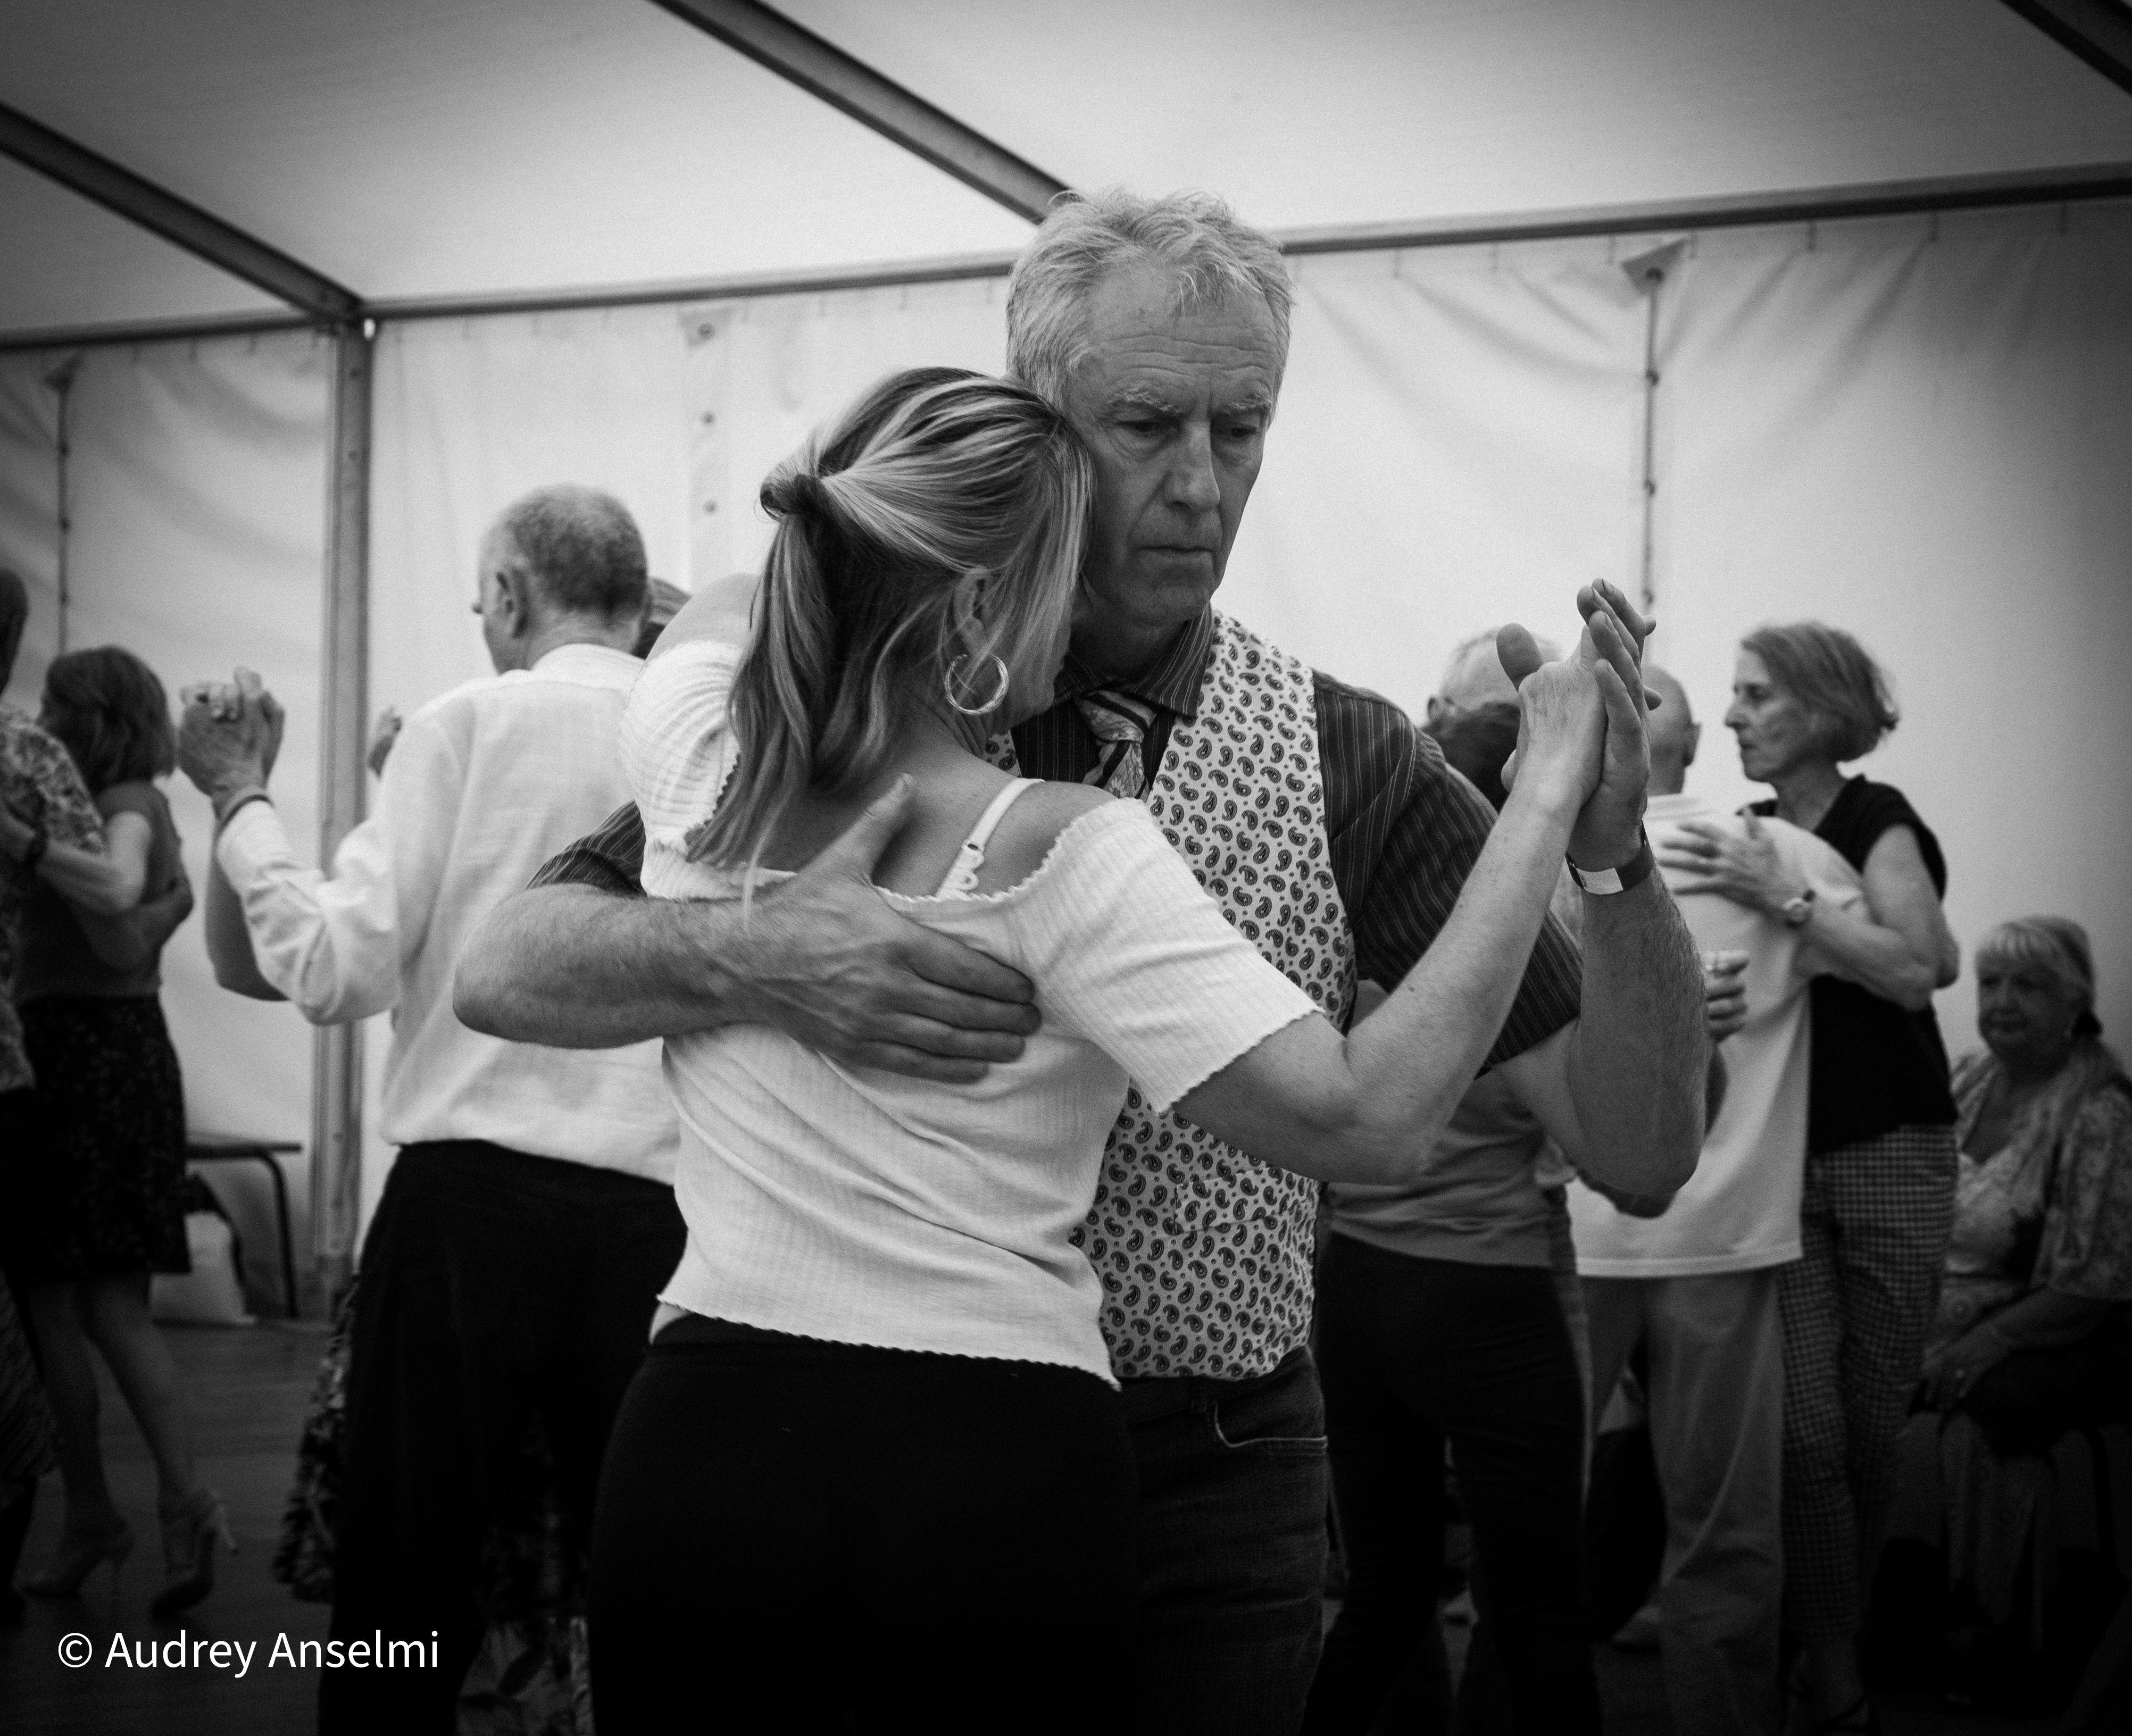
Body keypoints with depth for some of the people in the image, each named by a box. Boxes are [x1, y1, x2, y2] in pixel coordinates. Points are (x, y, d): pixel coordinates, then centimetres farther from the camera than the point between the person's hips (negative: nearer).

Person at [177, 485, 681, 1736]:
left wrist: (241, 799, 5)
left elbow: (335, 971, -4)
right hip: (659, 1213, 3)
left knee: (402, 1588, 4)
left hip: (470, 1196, -3)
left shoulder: (472, 721, -1)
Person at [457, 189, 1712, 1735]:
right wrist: (746, 962, -30)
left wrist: (1613, 849, -24)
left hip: (1207, 1492, 0)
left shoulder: (1349, 764, -2)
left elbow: (1645, 1140, -6)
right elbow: (506, 971, -9)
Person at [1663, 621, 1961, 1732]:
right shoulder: (1747, 838, 9)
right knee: (1807, 1431, -6)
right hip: (1783, 1161, 3)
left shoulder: (1877, 824, -7)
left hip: (1890, 1158, -3)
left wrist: (1782, 897, -24)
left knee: (1871, 1429, 3)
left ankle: (1836, 1637, 18)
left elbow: (1919, 965, -22)